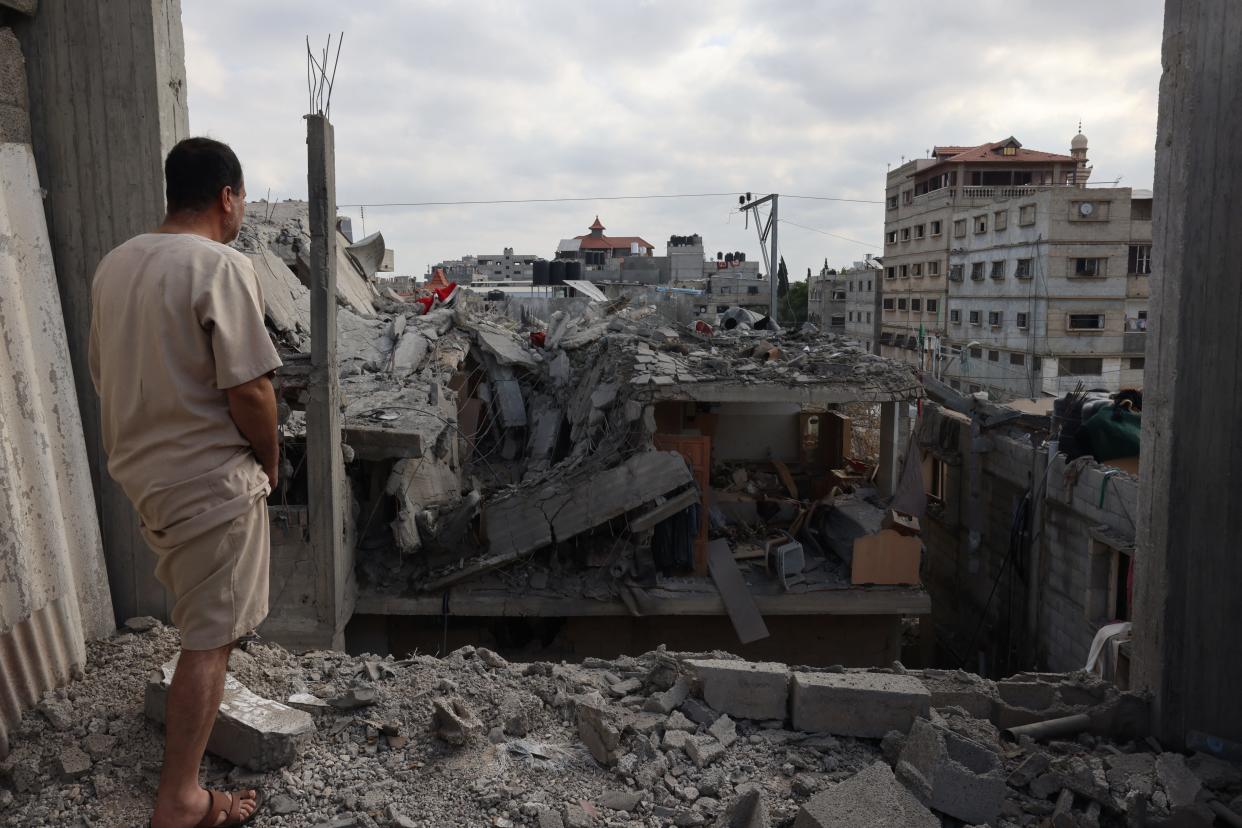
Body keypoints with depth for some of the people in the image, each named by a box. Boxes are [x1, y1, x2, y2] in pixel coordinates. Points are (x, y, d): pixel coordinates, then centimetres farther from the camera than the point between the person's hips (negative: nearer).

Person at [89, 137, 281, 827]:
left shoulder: (116, 264, 7)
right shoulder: (222, 266, -18)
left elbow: (105, 375, 13)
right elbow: (248, 390, -22)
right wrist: (269, 461, -5)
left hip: (139, 468, 9)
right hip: (210, 479, -9)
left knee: (203, 618, 29)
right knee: (210, 638, 1)